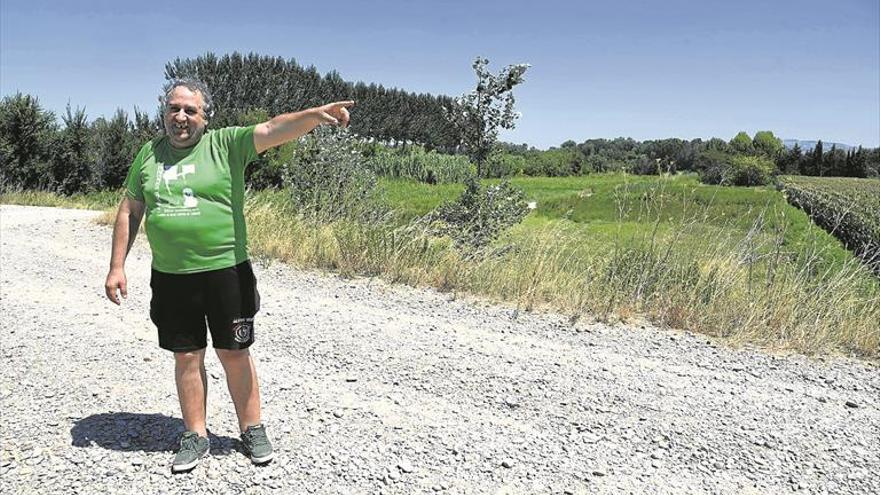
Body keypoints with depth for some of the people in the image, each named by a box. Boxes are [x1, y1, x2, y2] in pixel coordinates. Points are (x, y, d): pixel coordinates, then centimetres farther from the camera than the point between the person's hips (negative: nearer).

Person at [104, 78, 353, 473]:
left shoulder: (226, 144, -2)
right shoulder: (149, 154, 9)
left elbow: (272, 130, -18)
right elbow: (129, 211, 12)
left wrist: (316, 114, -35)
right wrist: (117, 266, 8)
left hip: (225, 271, -3)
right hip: (171, 276, 3)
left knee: (234, 353, 7)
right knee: (186, 356, 12)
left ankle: (252, 429, 24)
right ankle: (195, 435, 27)